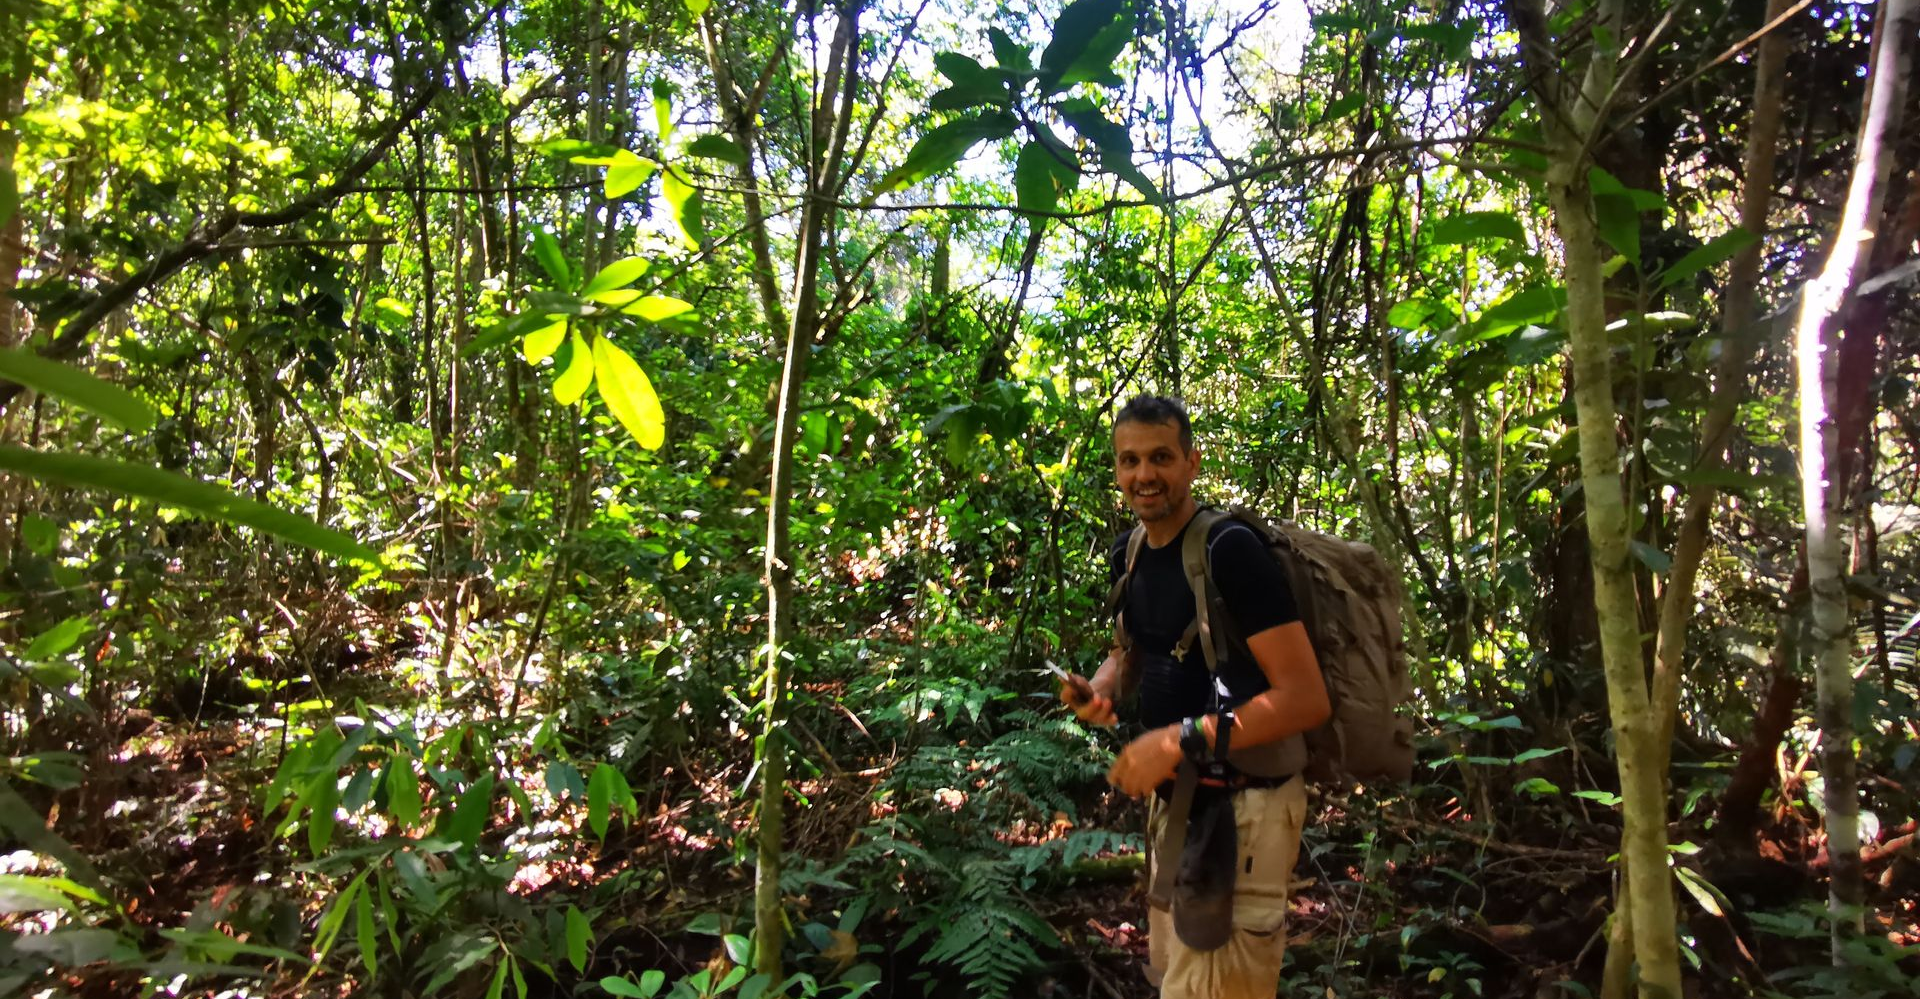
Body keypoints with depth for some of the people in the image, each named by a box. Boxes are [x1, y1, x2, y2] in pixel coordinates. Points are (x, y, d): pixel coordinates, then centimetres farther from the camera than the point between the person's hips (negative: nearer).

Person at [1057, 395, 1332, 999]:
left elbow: (1308, 698, -24)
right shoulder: (1127, 553, 4)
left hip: (1239, 806, -8)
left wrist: (1181, 740, -30)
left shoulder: (1228, 548, -20)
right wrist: (1100, 690, -2)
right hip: (1173, 797, 8)